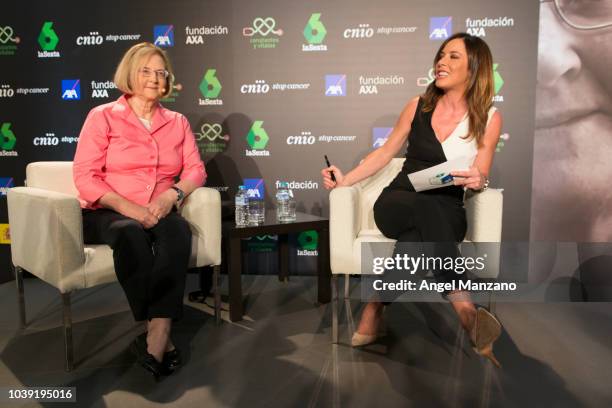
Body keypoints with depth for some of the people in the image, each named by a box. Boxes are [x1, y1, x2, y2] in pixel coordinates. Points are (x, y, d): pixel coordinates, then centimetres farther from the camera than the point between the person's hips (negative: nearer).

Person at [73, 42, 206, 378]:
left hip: (158, 212, 3)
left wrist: (172, 194, -16)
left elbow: (196, 170, 5)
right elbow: (85, 177, -5)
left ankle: (156, 336, -35)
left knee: (178, 230, -33)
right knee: (131, 234, -37)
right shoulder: (103, 116, 3)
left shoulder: (177, 122, 14)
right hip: (106, 213, -2)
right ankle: (159, 334, -29)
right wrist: (126, 206, -20)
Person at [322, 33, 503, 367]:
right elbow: (385, 153, 14)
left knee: (415, 240, -39)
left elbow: (480, 176, 5)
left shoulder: (489, 118, 6)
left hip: (446, 214, 0)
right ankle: (464, 308, -39)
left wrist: (477, 180, -21)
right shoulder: (419, 105, 8)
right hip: (397, 202, 1)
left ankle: (372, 314, -26)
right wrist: (345, 180, 3)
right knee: (426, 206, -38)